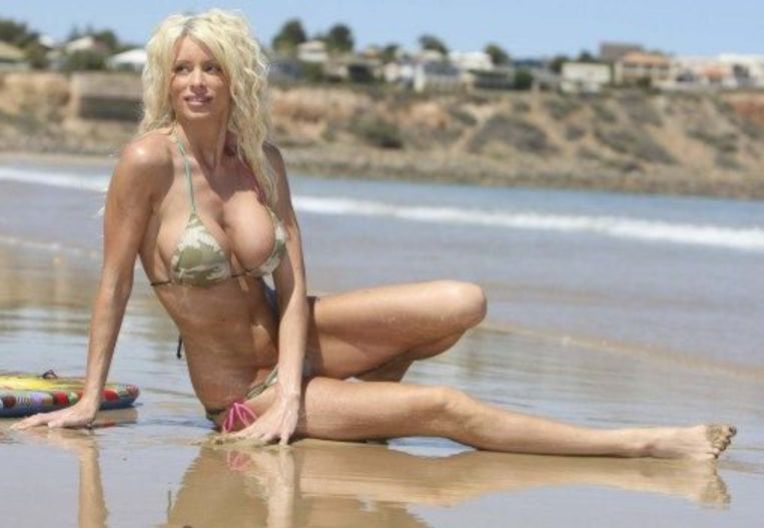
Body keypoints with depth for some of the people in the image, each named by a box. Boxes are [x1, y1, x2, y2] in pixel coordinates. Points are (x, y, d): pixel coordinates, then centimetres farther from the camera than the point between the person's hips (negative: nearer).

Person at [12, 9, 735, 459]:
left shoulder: (261, 159, -3)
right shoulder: (150, 160, -18)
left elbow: (292, 287, -7)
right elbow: (113, 284, -13)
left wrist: (291, 392, -21)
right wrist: (89, 400, -10)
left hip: (284, 339, 6)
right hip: (238, 394, -5)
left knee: (462, 305, -10)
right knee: (445, 408, -15)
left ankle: (368, 396, 16)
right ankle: (645, 444, -11)